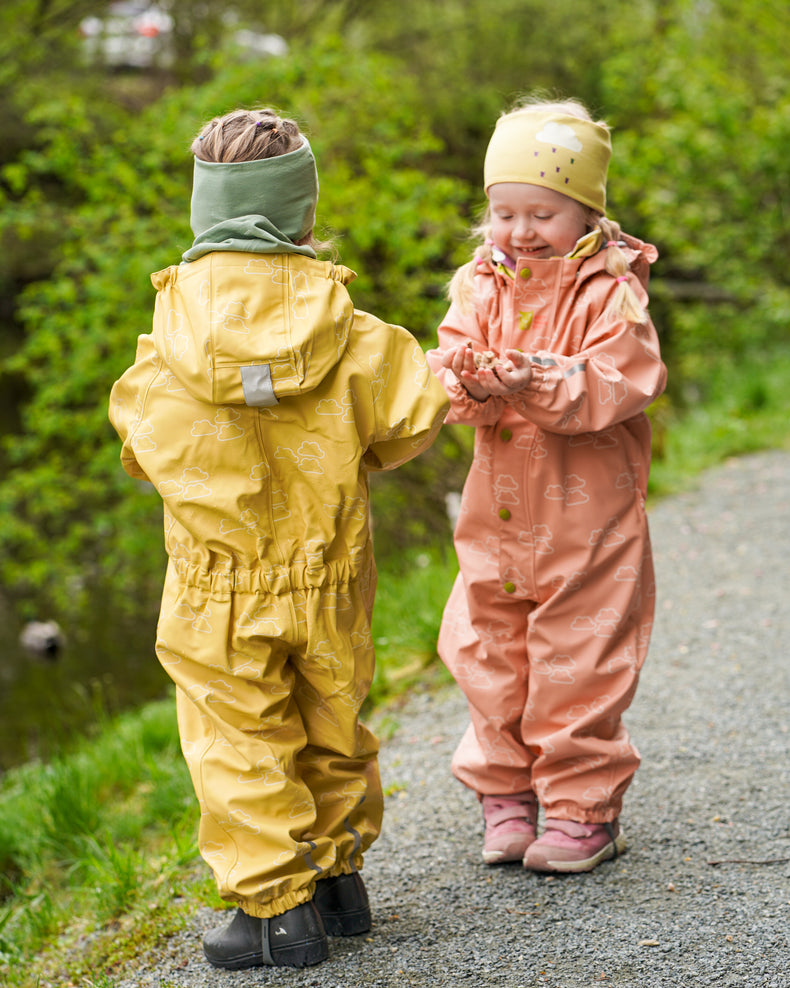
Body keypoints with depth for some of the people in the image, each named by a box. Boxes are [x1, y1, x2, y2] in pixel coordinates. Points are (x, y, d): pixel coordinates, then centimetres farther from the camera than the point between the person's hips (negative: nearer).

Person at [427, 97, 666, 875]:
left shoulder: (610, 292, -9)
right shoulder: (481, 287, 6)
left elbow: (620, 382, -19)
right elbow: (448, 358, -1)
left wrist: (540, 385, -31)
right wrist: (468, 384, -24)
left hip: (587, 513, -5)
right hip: (497, 513, 5)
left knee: (577, 664, 1)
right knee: (489, 652, 12)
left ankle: (583, 807, 15)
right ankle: (505, 794, 29)